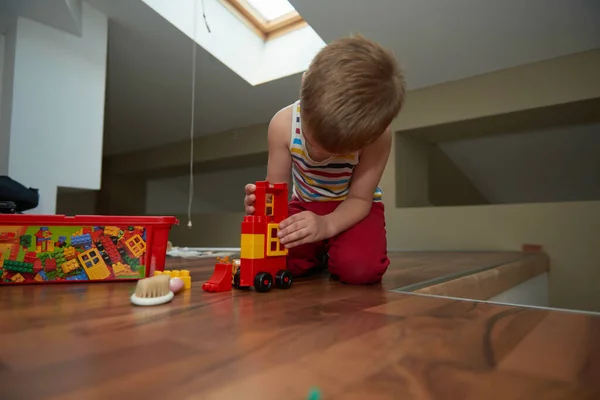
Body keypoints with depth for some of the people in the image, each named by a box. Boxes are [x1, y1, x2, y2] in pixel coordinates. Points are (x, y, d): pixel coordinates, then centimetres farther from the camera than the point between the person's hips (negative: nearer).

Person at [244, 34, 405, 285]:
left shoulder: (377, 137, -29)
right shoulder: (284, 124, -22)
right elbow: (277, 186, -14)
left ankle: (330, 254, 7)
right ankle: (316, 255, 13)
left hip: (352, 208, -2)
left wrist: (327, 225, -41)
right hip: (305, 206, 3)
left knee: (359, 267, -30)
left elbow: (360, 199, -21)